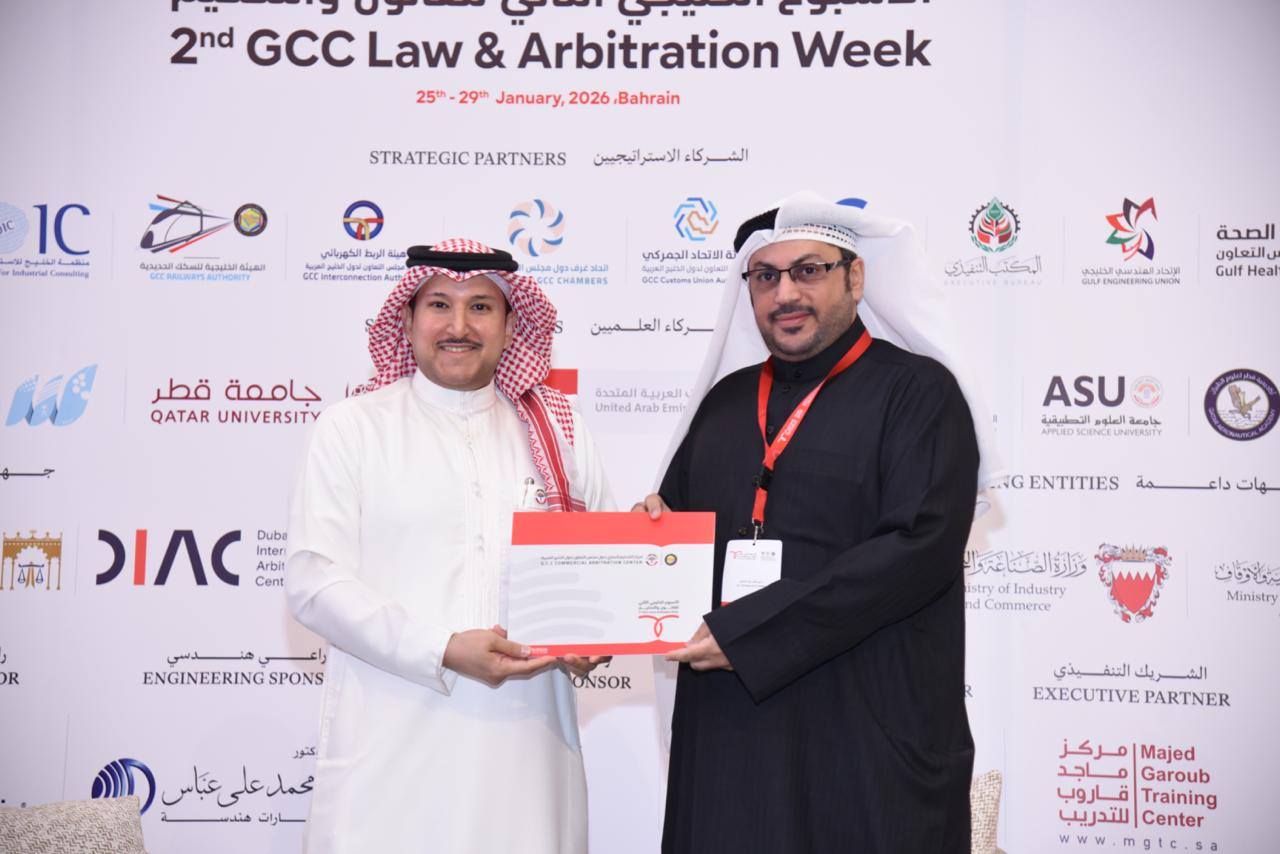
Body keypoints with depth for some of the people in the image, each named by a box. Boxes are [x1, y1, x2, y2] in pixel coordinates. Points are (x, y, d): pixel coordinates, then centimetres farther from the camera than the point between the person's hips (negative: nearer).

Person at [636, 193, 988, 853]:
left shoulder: (918, 392, -4)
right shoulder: (727, 399, 15)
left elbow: (921, 547, -17)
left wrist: (744, 635, -19)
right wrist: (654, 524, -2)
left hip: (868, 740, -5)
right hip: (727, 735, 5)